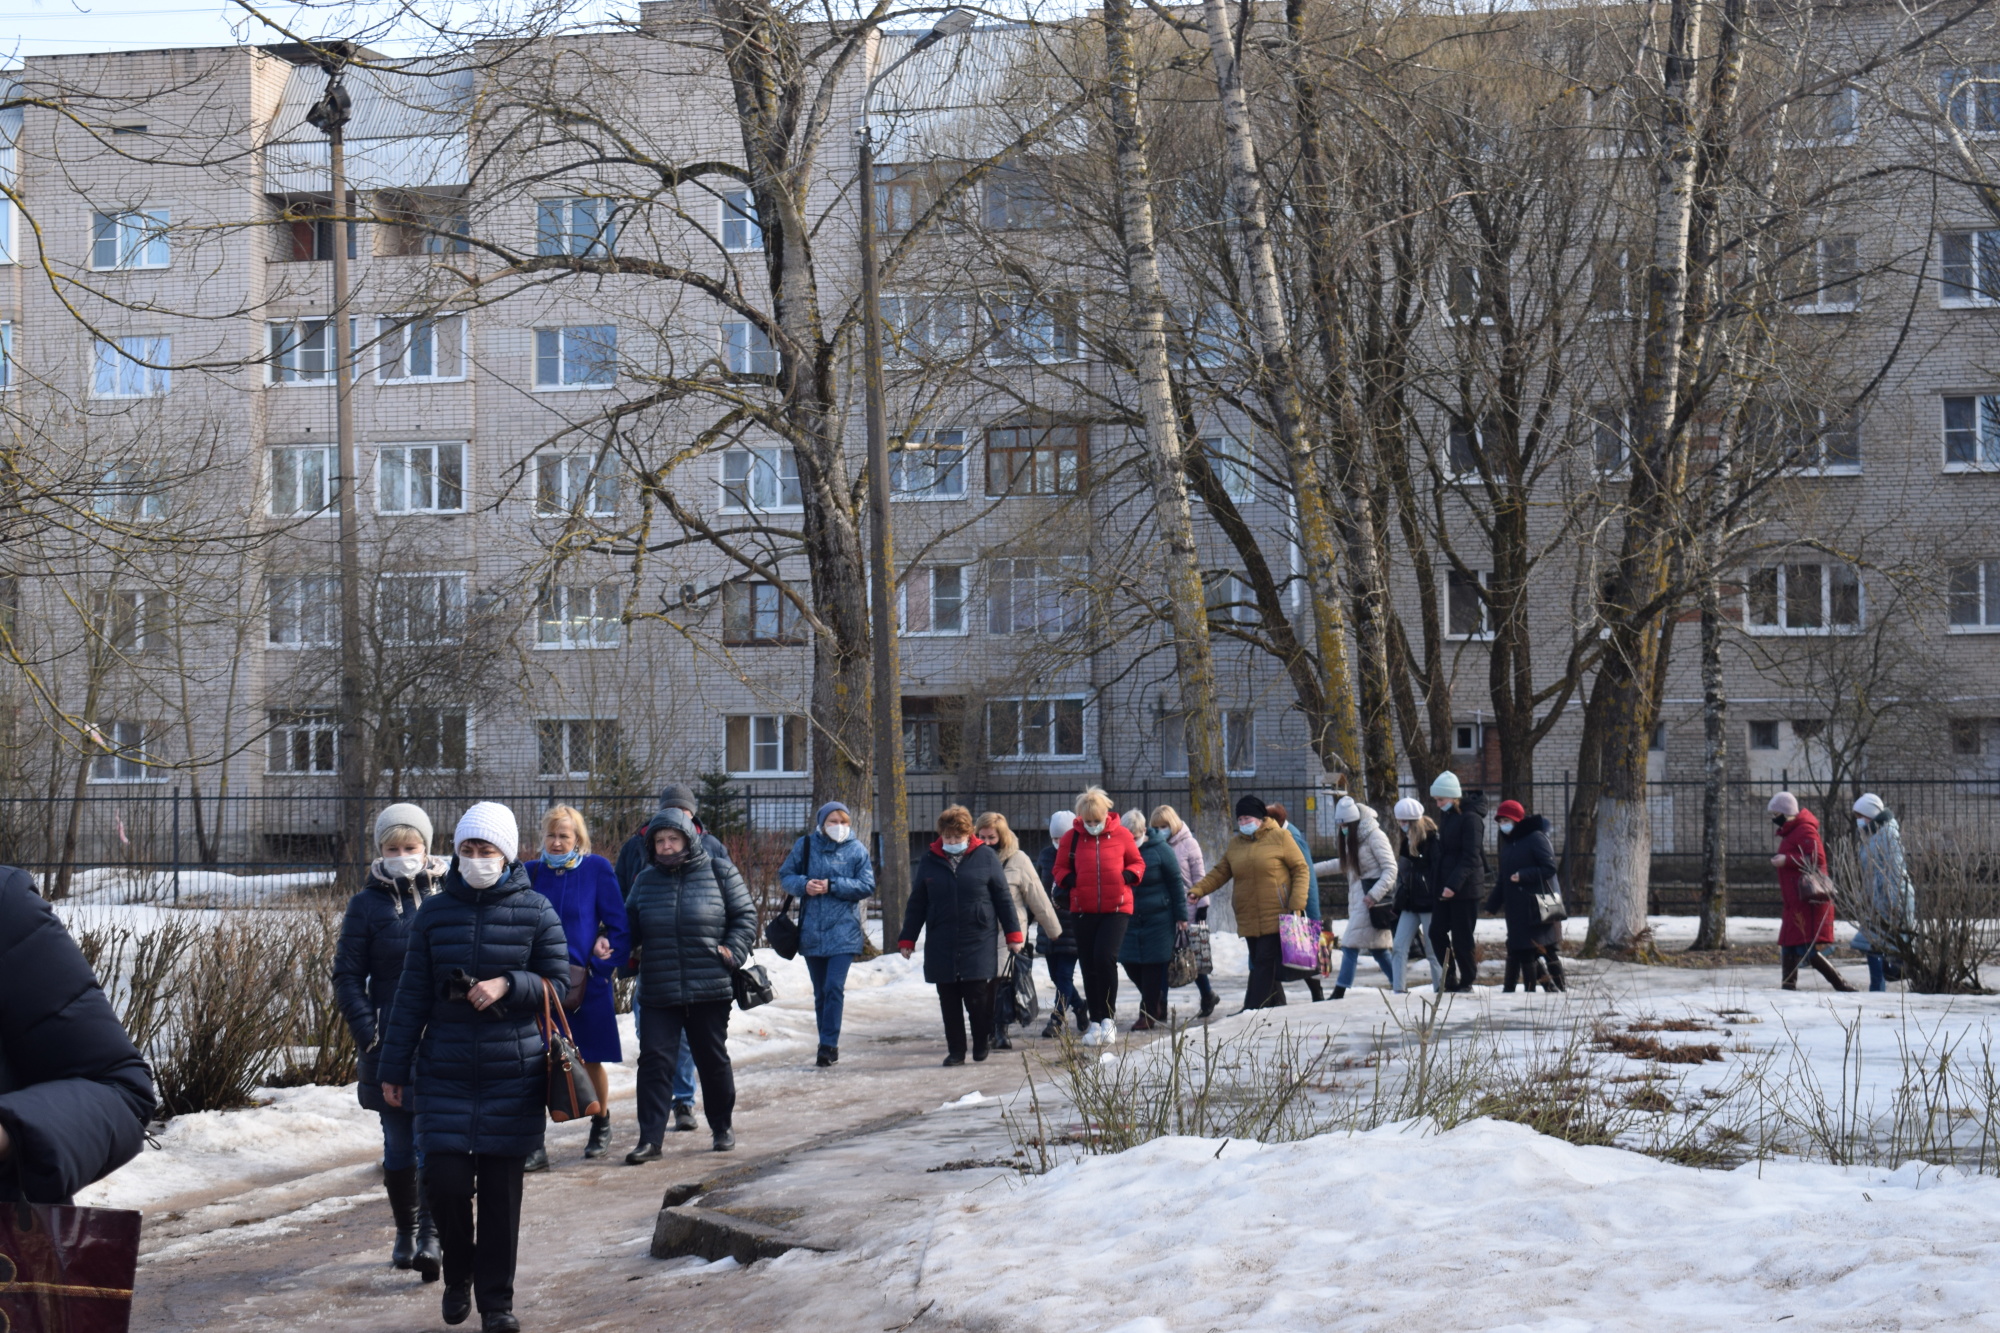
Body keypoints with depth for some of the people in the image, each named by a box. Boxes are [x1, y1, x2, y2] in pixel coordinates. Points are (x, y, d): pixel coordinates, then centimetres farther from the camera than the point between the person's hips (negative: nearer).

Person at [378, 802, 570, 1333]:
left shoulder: (535, 911, -1)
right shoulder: (434, 912, 4)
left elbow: (558, 984, 1)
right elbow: (413, 994, 7)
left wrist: (507, 986, -17)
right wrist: (394, 1068, 7)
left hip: (513, 1072, -1)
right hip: (444, 1071, 1)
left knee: (501, 1190, 3)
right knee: (445, 1179, -7)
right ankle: (458, 1273, 21)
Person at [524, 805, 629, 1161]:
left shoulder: (597, 869, -2)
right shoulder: (531, 873, 5)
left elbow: (619, 928, -2)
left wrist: (600, 969, -10)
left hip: (587, 984, -1)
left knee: (590, 1061, 12)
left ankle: (601, 1125, 35)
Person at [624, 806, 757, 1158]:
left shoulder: (719, 873, 0)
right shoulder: (646, 880, 9)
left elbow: (745, 916, 3)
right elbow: (630, 925, 14)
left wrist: (733, 951, -10)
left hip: (709, 991, -2)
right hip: (657, 993, 2)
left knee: (713, 1060, 11)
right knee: (654, 1061, -5)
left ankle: (722, 1127, 28)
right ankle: (650, 1139, -3)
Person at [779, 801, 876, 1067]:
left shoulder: (857, 850, -1)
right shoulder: (805, 846, 4)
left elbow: (867, 886, -6)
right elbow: (785, 876, 7)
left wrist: (832, 886, -15)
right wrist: (803, 885, -14)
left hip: (843, 932, -3)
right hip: (811, 932, 3)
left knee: (834, 988, -14)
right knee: (820, 992, 11)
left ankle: (828, 1045, -10)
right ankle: (829, 1045, 22)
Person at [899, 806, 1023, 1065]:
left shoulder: (985, 857, 1)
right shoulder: (930, 860, 6)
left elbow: (1003, 898, 5)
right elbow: (916, 904, 11)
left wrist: (1013, 934, 4)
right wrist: (907, 939, 10)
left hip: (978, 944, -2)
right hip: (941, 947, 2)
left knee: (978, 999, -4)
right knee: (949, 1004, 5)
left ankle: (981, 1044, 17)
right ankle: (955, 1050, 14)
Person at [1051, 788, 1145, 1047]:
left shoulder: (1121, 834, 0)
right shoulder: (1071, 837, 2)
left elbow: (1137, 863, 12)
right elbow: (1060, 869, 13)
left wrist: (1128, 875, -9)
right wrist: (1069, 879, -9)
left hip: (1117, 909, -2)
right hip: (1084, 910, 2)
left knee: (1105, 957, -18)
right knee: (1089, 967, 5)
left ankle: (1108, 1017, -2)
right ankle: (1096, 1022, 16)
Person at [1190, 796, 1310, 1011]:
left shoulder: (1279, 837, -3)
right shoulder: (1234, 844, 12)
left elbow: (1300, 870, -3)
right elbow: (1219, 872, 13)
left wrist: (1297, 904, -11)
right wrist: (1199, 890, -5)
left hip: (1275, 918, -6)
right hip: (1248, 919, 6)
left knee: (1265, 963, -10)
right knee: (1260, 965, 8)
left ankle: (1253, 1009, -14)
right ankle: (1277, 1007, 17)